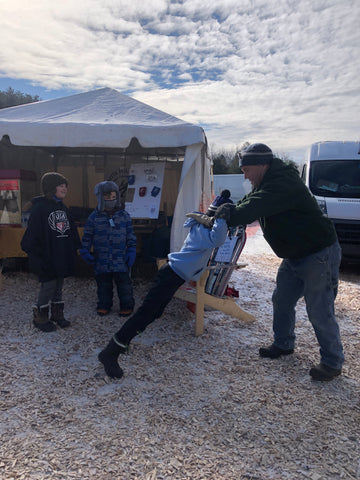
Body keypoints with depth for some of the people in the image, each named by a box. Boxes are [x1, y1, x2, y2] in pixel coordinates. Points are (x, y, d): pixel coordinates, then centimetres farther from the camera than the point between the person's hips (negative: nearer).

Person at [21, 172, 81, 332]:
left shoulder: (62, 207, 13)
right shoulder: (40, 207, -11)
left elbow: (71, 230, 18)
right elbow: (32, 234, -14)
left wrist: (75, 248, 13)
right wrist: (36, 256, -18)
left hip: (62, 256, 7)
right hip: (47, 258, -7)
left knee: (59, 285, 15)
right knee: (48, 285, -2)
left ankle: (57, 314, 28)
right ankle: (40, 317, 16)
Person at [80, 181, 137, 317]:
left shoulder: (124, 215, 3)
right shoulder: (94, 217, 1)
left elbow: (130, 235, 7)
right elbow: (87, 236, 7)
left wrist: (132, 251, 0)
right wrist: (85, 251, 0)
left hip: (121, 259, 0)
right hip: (101, 260, 0)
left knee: (124, 283, 6)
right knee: (103, 285, 12)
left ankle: (126, 306, 22)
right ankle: (104, 306, 29)